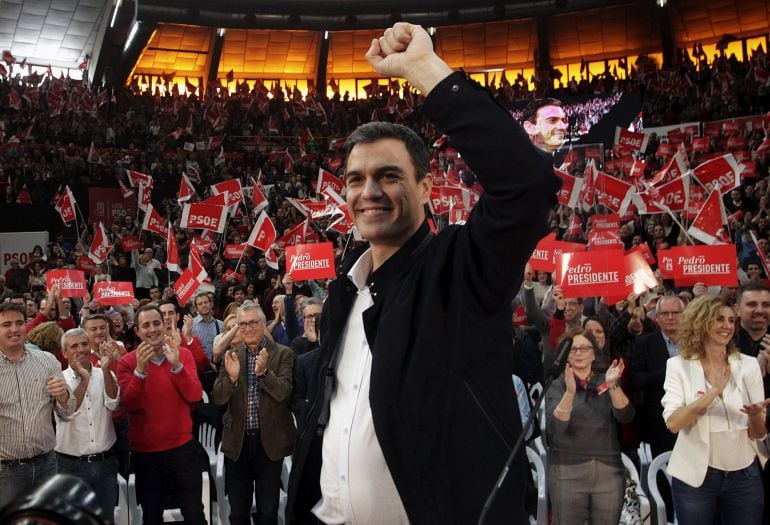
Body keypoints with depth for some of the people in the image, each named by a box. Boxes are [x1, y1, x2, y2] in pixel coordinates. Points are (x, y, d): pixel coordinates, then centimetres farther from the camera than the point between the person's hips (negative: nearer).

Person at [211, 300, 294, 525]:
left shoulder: (282, 353, -4)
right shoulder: (232, 355, 3)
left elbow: (284, 392, -14)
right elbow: (217, 399, -1)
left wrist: (264, 372, -30)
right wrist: (231, 377, -21)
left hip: (269, 441, -2)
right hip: (237, 441, 2)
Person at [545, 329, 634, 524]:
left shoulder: (606, 382, 8)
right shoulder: (557, 385, 2)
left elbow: (625, 416, -9)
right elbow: (555, 426, -15)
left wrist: (613, 385, -26)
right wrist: (570, 392, -29)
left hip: (609, 471, 2)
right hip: (567, 471, -2)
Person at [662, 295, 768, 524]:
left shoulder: (748, 365, 0)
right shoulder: (678, 365, -6)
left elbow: (759, 433, 1)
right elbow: (673, 423, -17)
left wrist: (756, 415, -21)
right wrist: (714, 391, -25)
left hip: (744, 475, 2)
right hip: (694, 474, -2)